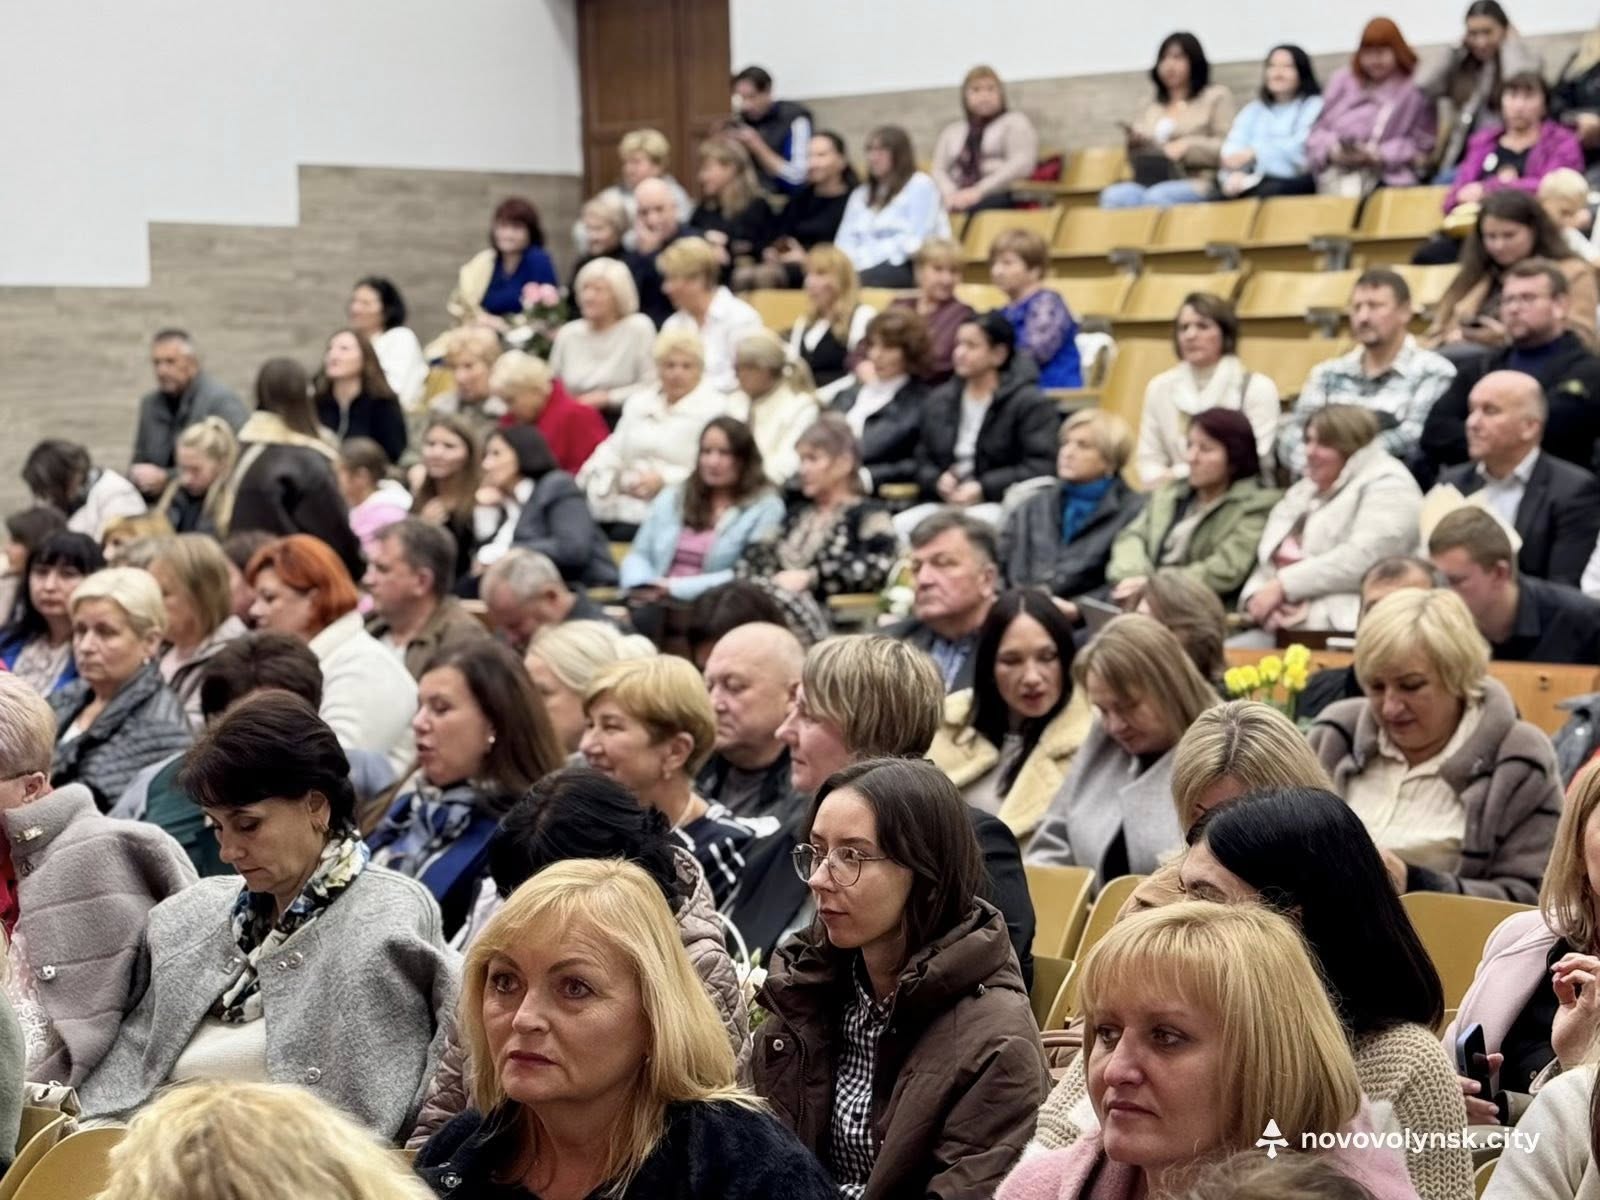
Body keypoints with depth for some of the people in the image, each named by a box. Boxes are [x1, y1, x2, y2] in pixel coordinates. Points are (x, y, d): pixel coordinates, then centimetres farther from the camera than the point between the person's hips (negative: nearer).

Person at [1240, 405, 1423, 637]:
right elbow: (1268, 560, 20)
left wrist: (1283, 585, -15)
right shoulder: (1301, 492, 27)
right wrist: (1257, 597, -4)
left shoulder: (1386, 486, 1)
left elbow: (1361, 559, -15)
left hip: (1342, 626, -8)